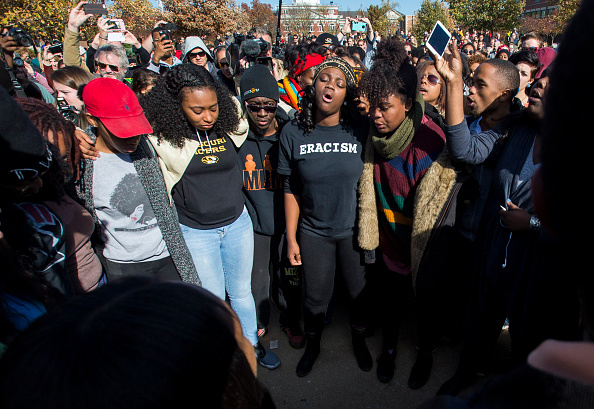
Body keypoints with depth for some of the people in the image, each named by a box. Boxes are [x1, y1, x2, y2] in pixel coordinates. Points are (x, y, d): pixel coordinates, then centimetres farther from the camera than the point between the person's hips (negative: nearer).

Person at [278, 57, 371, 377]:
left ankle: (359, 340, 48)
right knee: (315, 297, 14)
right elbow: (291, 190, -3)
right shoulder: (293, 133, -9)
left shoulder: (361, 131, -10)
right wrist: (291, 238, -2)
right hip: (314, 233, 0)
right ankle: (312, 345, 45)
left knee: (359, 293, 17)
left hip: (354, 230, 0)